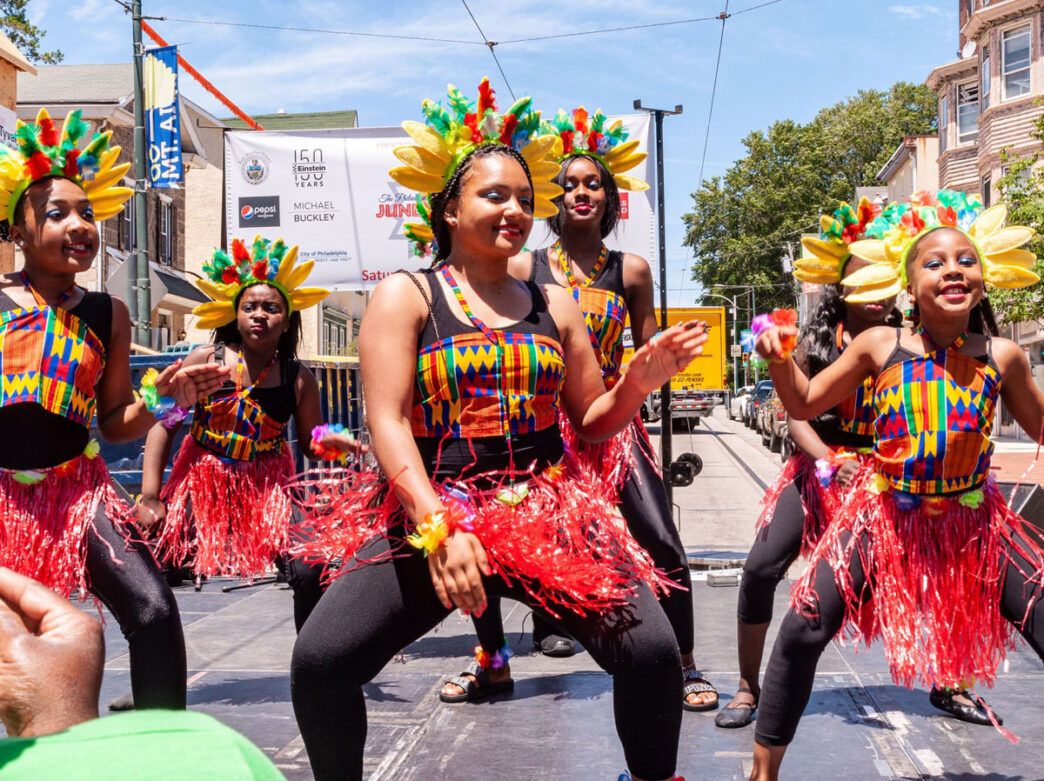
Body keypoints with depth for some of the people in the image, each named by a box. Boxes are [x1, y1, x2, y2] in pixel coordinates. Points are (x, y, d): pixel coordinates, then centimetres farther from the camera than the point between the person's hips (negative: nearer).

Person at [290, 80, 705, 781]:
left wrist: (639, 382, -6)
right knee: (319, 661, -20)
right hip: (429, 514, -2)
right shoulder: (406, 296, 3)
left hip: (547, 510, 2)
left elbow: (591, 421, 16)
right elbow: (387, 420, -8)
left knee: (653, 652, -18)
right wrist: (438, 529, -22)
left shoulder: (553, 304, 13)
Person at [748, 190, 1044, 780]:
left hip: (975, 524, 1)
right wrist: (780, 360, -12)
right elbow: (806, 404, 5)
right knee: (804, 629, -10)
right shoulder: (881, 345, -6)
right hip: (886, 518, -1)